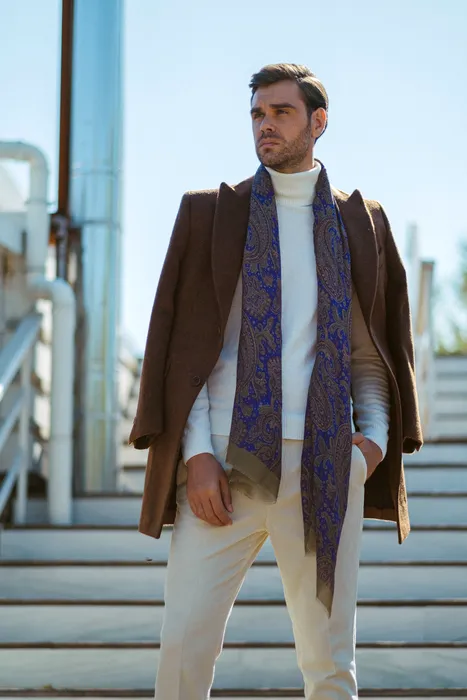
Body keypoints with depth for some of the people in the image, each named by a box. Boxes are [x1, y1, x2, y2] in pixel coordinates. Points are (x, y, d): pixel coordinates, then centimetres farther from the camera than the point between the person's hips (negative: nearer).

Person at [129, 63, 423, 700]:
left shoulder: (360, 223, 13)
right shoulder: (210, 213, 9)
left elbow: (371, 346, 17)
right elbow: (181, 342, 4)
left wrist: (377, 434, 1)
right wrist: (195, 452, -7)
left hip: (326, 467, 1)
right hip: (228, 461, -1)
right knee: (184, 647, -8)